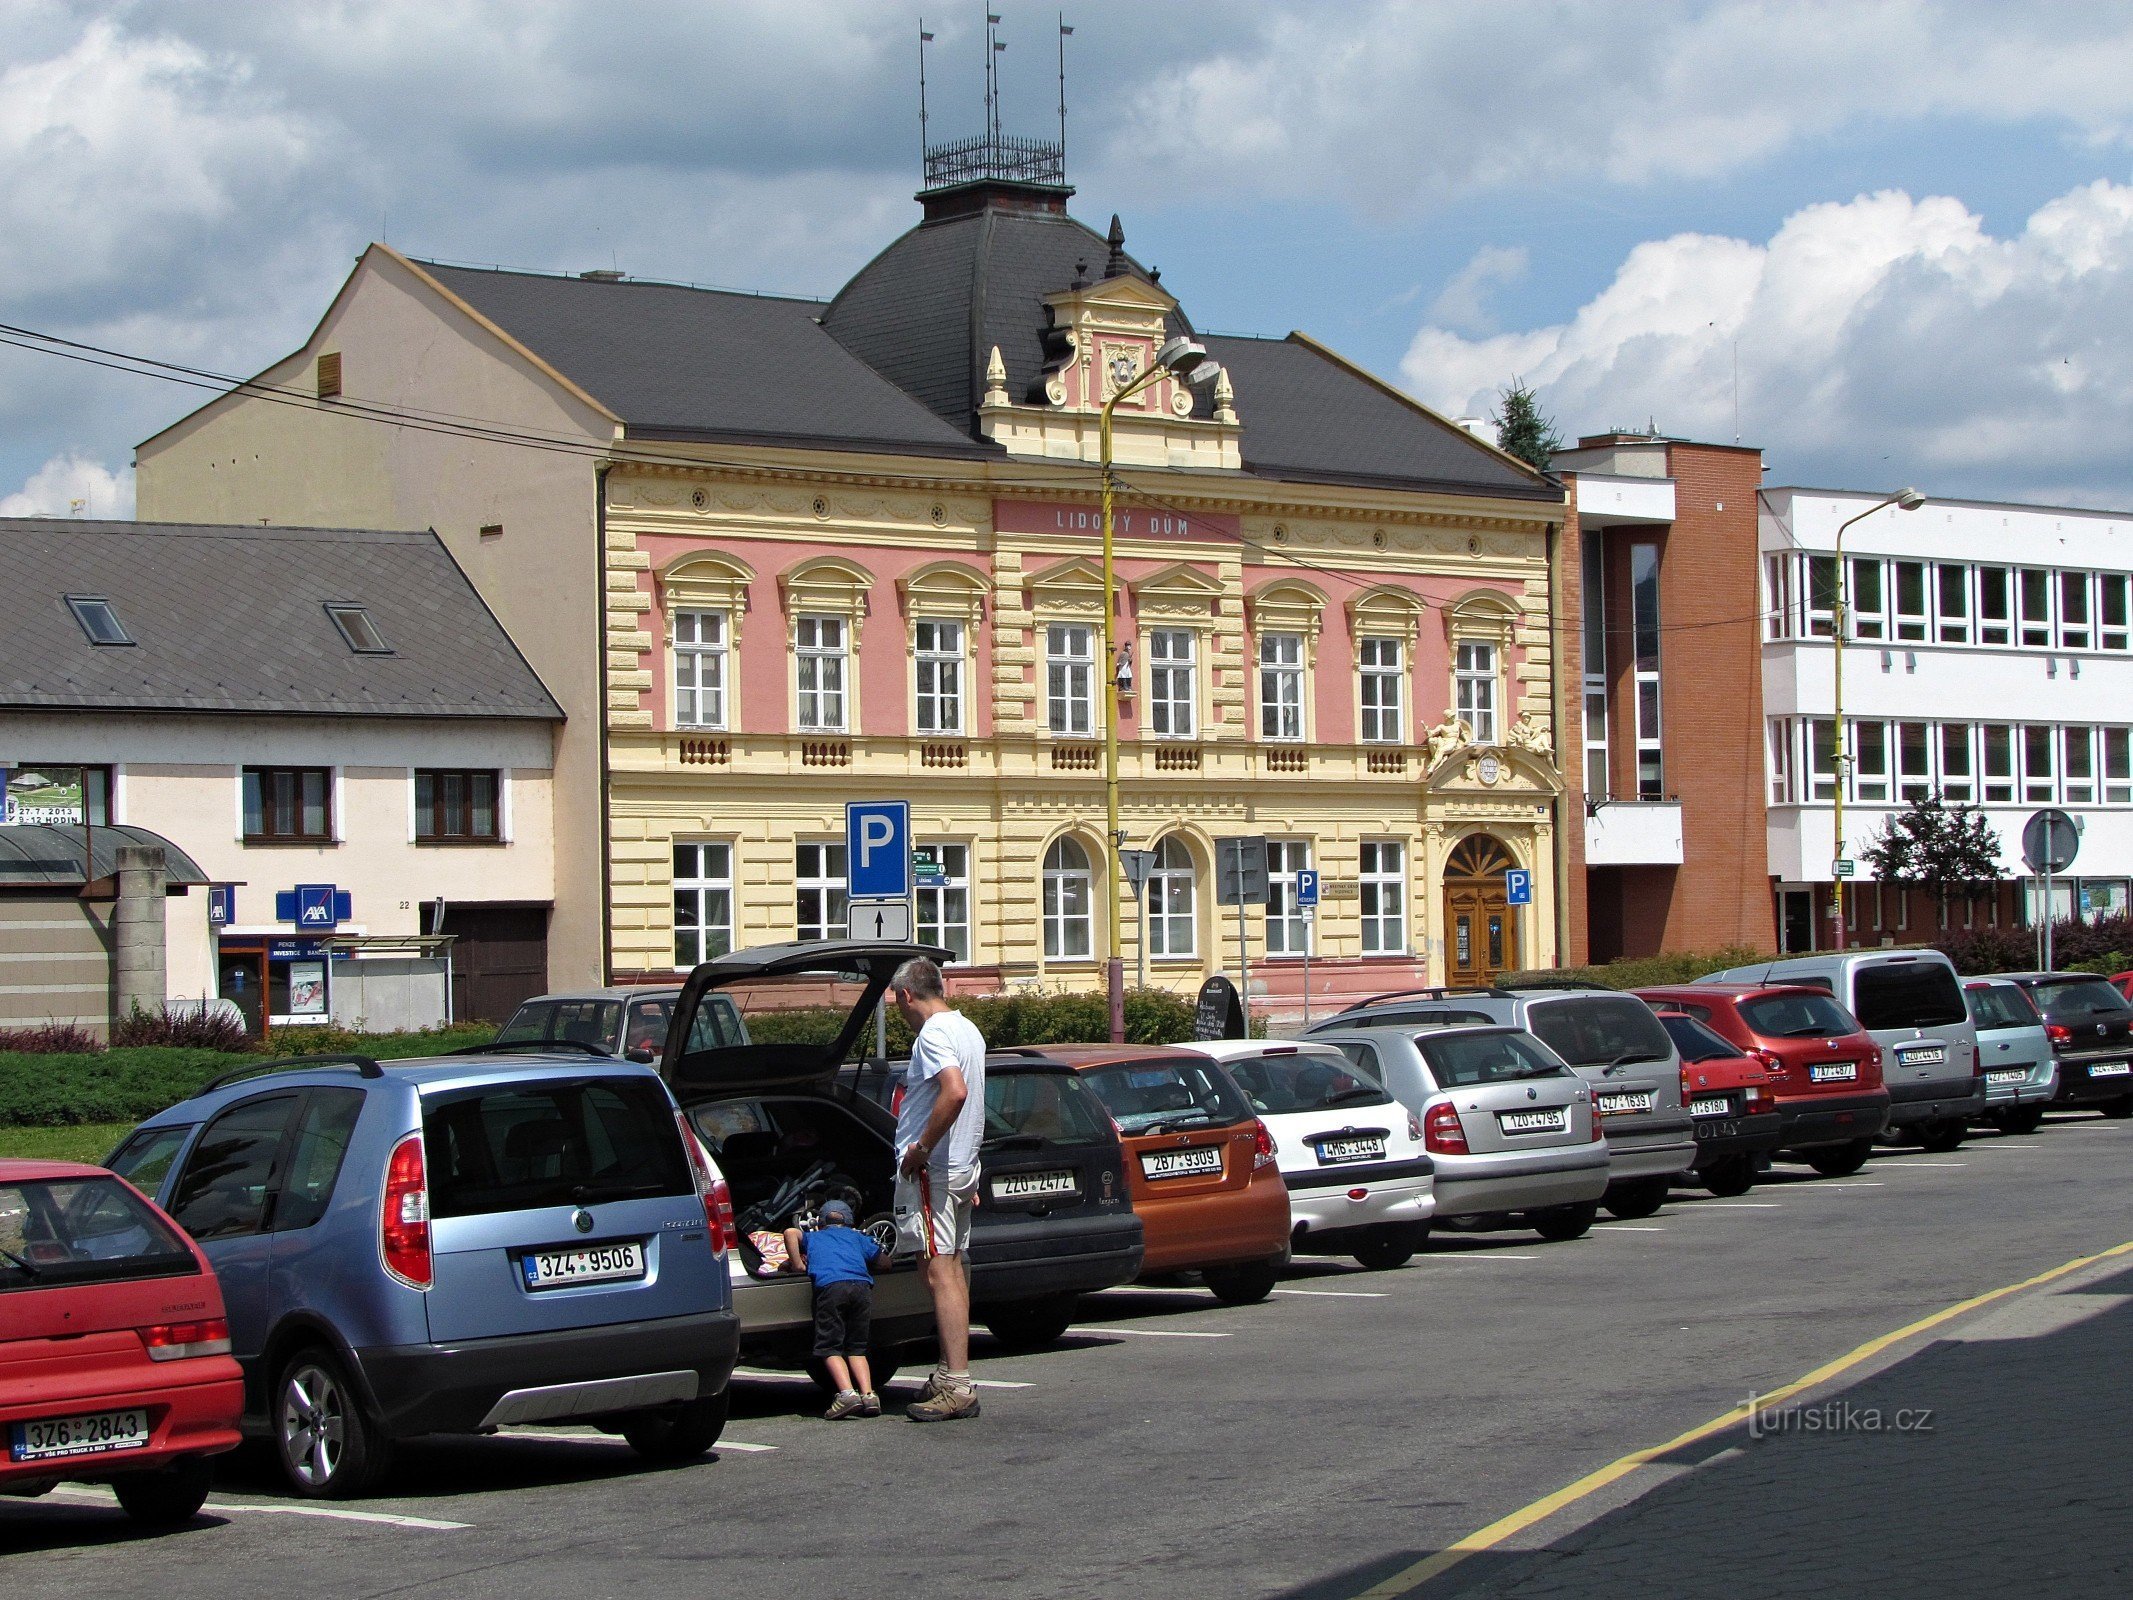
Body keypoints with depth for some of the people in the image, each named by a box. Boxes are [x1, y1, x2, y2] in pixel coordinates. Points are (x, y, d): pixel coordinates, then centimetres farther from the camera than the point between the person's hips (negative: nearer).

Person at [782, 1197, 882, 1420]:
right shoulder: (857, 1237, 34)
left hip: (830, 1286, -2)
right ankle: (868, 1394, -5)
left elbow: (791, 1232, 11)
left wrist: (798, 1264, 17)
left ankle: (847, 1393, -19)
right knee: (856, 1347, 13)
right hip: (862, 1285, 3)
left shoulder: (813, 1237, 30)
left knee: (830, 1347, 1)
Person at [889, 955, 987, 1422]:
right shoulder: (967, 1029, 16)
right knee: (954, 1271, 14)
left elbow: (955, 1091, -31)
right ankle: (950, 1377, 21)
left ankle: (956, 1386, -14)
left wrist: (921, 1149, -22)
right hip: (963, 1167, 10)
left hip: (930, 1170, -10)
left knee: (940, 1273, -11)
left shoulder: (932, 1034, -15)